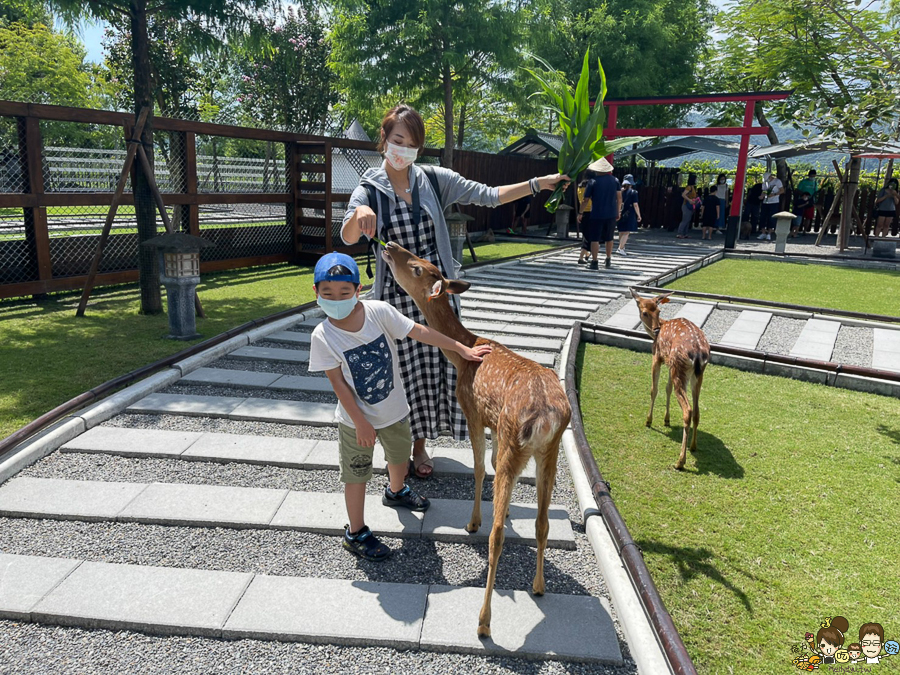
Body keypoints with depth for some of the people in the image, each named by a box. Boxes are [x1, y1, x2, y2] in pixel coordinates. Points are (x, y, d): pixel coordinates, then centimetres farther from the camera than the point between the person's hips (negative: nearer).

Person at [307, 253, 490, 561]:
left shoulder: (378, 311, -20)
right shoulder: (323, 337, -23)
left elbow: (419, 332, -13)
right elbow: (338, 382, -17)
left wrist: (462, 349, -9)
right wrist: (360, 422, -17)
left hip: (394, 408, 4)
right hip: (356, 419, -4)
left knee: (399, 455, 28)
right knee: (357, 475, 11)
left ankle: (396, 492, 60)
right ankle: (356, 533, 32)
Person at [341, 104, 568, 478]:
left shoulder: (434, 179, 3)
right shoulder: (369, 189, -3)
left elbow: (488, 196, 4)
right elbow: (348, 237, -18)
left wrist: (537, 183, -2)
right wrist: (359, 213, -40)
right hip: (396, 296, -2)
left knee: (436, 366, 6)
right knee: (402, 372, 3)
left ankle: (419, 445, 27)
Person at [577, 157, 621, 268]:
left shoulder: (593, 182, -6)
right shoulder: (615, 180, 3)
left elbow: (586, 199, -4)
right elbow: (619, 197, 4)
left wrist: (580, 213, 5)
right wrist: (618, 211, 15)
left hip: (597, 214, -4)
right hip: (611, 214, 4)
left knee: (594, 238, 0)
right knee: (609, 238, 17)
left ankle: (594, 262, -6)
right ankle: (608, 260, 25)